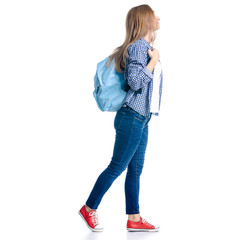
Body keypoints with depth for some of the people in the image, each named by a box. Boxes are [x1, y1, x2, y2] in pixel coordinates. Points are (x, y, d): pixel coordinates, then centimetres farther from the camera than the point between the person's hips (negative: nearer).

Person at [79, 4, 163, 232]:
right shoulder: (138, 46, -14)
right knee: (117, 167, -2)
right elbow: (135, 82, -23)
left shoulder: (146, 47, 15)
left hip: (142, 119, 9)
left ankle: (134, 219, 15)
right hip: (132, 117, -9)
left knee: (135, 170, 9)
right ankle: (89, 208, 12)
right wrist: (154, 60, -16)